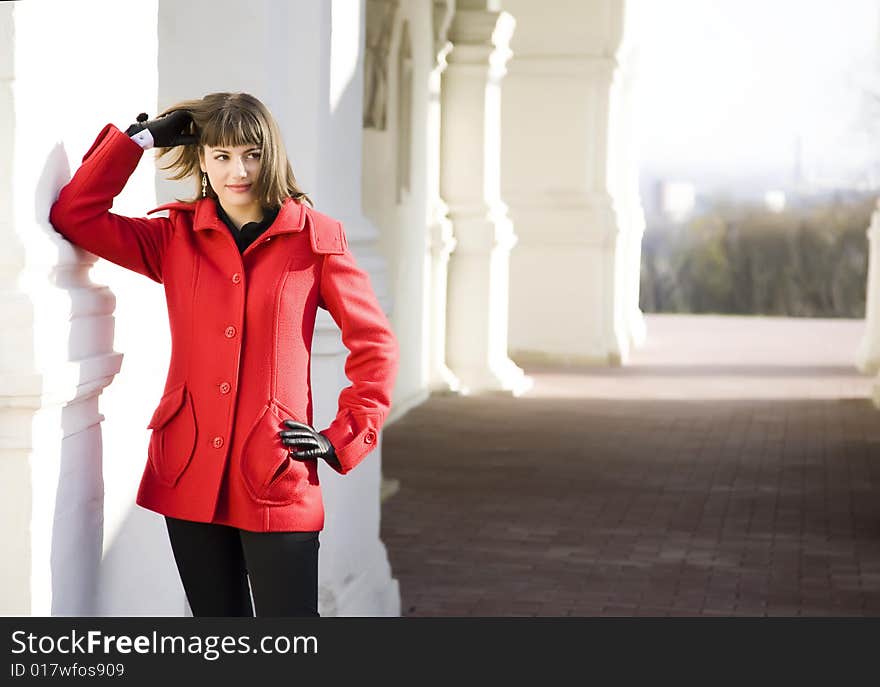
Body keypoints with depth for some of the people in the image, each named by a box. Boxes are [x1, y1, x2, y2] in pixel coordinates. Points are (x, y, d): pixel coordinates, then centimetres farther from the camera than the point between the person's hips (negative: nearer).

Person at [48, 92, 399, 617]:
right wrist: (140, 138, 2)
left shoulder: (315, 238, 0)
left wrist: (343, 440, -2)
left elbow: (375, 345, 4)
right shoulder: (176, 236, 8)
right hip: (190, 475, 3)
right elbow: (74, 215, 2)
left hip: (277, 478, -3)